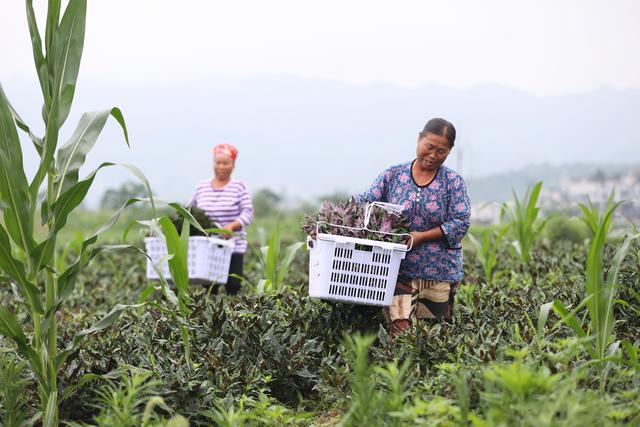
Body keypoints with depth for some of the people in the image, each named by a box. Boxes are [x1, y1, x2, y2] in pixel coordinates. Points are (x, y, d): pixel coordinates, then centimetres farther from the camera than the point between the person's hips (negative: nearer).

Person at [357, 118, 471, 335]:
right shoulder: (392, 175, 6)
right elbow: (363, 203, 1)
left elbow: (460, 223, -7)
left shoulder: (453, 182, 2)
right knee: (399, 330, -15)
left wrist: (421, 236, -17)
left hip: (439, 274, 0)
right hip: (399, 270, 0)